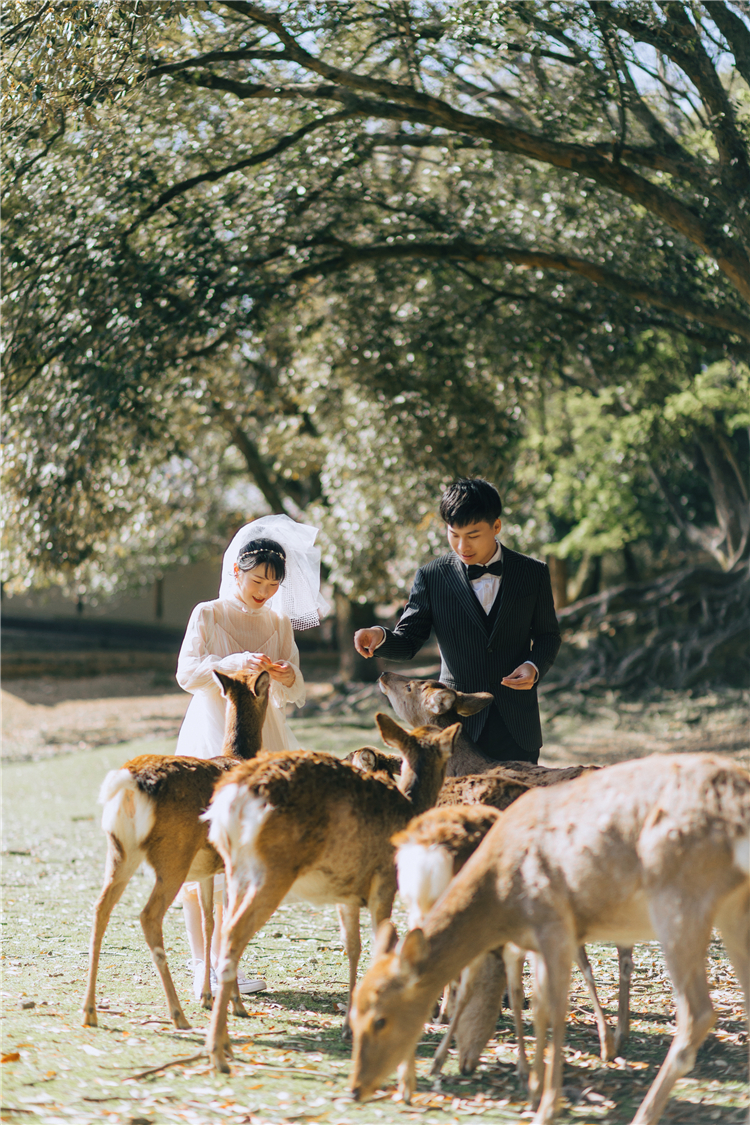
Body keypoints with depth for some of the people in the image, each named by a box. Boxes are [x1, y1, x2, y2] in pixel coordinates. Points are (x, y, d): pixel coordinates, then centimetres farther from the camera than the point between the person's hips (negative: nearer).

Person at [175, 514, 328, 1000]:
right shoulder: (208, 615, 2)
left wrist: (287, 677, -13)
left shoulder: (279, 624, 12)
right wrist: (235, 664, -25)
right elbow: (187, 672, -9)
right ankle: (202, 964, -4)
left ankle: (223, 963, 6)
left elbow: (292, 696, 10)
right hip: (210, 741, -4)